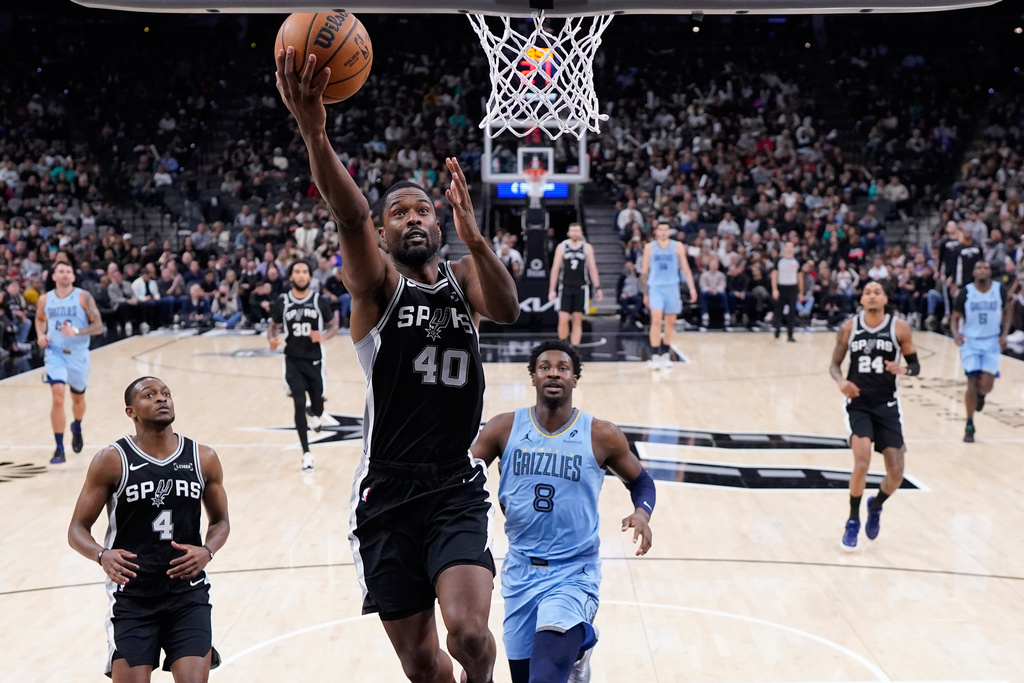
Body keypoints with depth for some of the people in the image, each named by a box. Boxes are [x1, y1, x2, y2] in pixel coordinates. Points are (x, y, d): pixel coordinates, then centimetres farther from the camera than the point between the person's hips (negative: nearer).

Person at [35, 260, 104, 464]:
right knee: (57, 398, -17)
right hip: (55, 353, 0)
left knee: (78, 398, 18)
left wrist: (76, 331, -25)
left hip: (78, 354, 0)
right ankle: (59, 449, -10)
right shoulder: (45, 300, 0)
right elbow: (40, 319, 21)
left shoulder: (83, 297, -8)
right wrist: (41, 335, 1)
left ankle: (77, 428, 51)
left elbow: (98, 326, -9)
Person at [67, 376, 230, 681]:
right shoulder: (112, 461, -7)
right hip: (132, 596, -1)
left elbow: (220, 521, 13)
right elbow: (78, 528, -3)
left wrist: (208, 551, -9)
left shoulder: (203, 459, 1)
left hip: (188, 592, 1)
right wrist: (102, 556, -24)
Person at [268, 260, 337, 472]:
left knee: (317, 402, 9)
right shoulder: (282, 302, -3)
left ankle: (315, 416, 50)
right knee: (299, 404, -8)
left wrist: (323, 336, -18)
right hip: (293, 360, 0)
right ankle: (306, 454, 1)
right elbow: (273, 326, 9)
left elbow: (333, 326, 3)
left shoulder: (320, 301, -5)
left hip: (314, 360, 1)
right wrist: (271, 339, -13)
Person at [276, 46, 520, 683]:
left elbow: (506, 309, -14)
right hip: (387, 493, -1)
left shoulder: (463, 276, 8)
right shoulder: (375, 282, -1)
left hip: (458, 487, 1)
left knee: (468, 631, -20)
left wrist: (474, 238, -33)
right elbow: (351, 217, -21)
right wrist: (315, 135, -41)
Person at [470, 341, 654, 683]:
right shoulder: (504, 429, -2)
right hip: (521, 571, 3)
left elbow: (640, 480, 9)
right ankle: (578, 643, 45)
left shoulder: (601, 436, -5)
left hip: (574, 573, -3)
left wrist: (642, 511, -10)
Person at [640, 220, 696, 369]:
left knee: (670, 322, 6)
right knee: (656, 319, -16)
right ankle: (655, 356, -15)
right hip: (655, 287, -2)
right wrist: (645, 293, 7)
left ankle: (666, 355, 19)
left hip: (672, 287, 2)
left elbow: (685, 268, 4)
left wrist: (692, 288, -4)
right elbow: (644, 271, 9)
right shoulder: (649, 247, 4)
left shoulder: (677, 246, 4)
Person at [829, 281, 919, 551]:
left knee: (896, 473, 0)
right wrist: (841, 381, -17)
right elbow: (834, 364, 4)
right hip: (858, 404, -1)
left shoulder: (899, 328, -4)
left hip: (887, 405, 1)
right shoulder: (849, 328, -3)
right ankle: (853, 522, 0)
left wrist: (903, 369, -21)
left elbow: (915, 366, 2)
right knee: (862, 462, -20)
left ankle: (876, 506, 34)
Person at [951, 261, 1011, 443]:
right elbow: (955, 318, 1)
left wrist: (1005, 334, -3)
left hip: (992, 341, 1)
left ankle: (981, 395, 30)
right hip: (970, 341, -1)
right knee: (972, 382, -7)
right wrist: (956, 334, -19)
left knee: (986, 385, -10)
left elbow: (1006, 312, 11)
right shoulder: (966, 292, -7)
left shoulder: (999, 290, -3)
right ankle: (969, 426, 8)